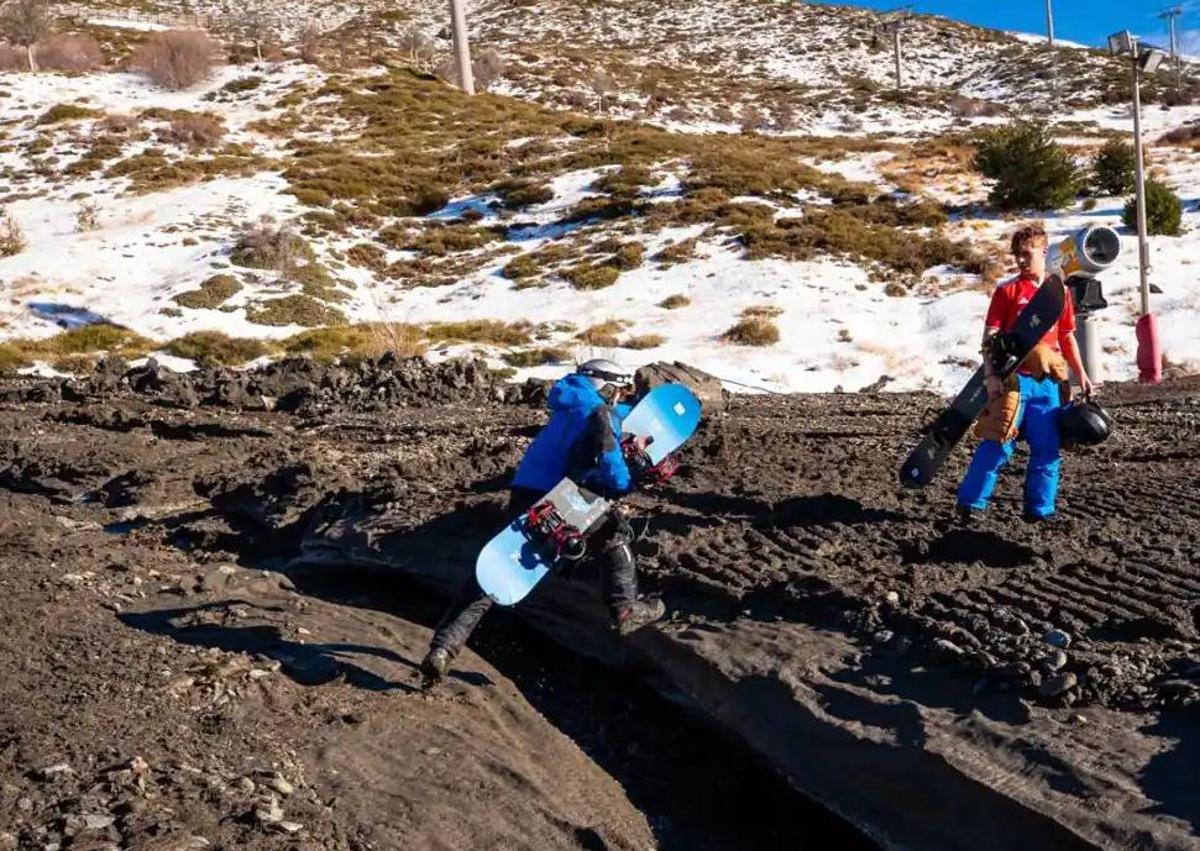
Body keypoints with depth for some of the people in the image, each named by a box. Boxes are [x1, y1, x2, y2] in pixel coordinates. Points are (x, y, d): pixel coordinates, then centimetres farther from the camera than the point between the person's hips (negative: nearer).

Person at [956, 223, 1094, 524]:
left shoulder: (1059, 291, 11)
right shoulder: (1007, 291, -1)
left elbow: (1067, 337, 19)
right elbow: (989, 336, -4)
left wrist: (1081, 374, 16)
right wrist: (990, 376, -13)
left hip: (1047, 381, 4)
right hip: (1013, 379, -4)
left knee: (1047, 448, 6)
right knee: (999, 444, -6)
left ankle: (1040, 508, 16)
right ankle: (970, 502, 4)